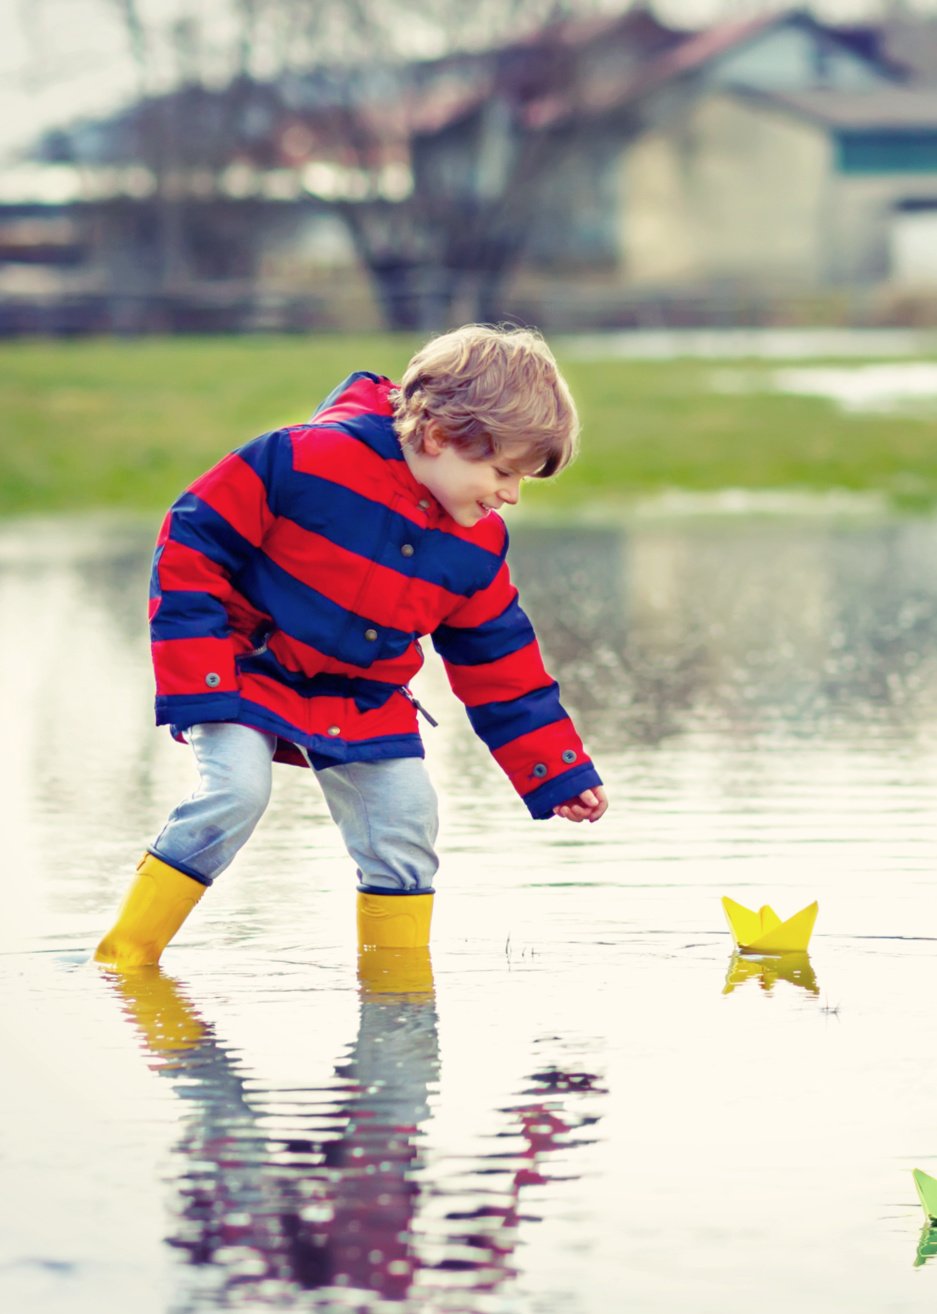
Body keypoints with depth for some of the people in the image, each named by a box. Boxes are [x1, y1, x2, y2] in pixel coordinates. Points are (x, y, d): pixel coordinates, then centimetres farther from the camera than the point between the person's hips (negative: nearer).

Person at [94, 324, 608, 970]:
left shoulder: (476, 546, -6)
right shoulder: (311, 459, -27)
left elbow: (501, 669, 6)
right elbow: (192, 540, -21)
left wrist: (563, 773, 3)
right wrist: (197, 682, -21)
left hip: (362, 702, 6)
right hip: (247, 669, -6)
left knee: (406, 815, -3)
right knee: (237, 790, -25)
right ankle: (123, 959, -16)